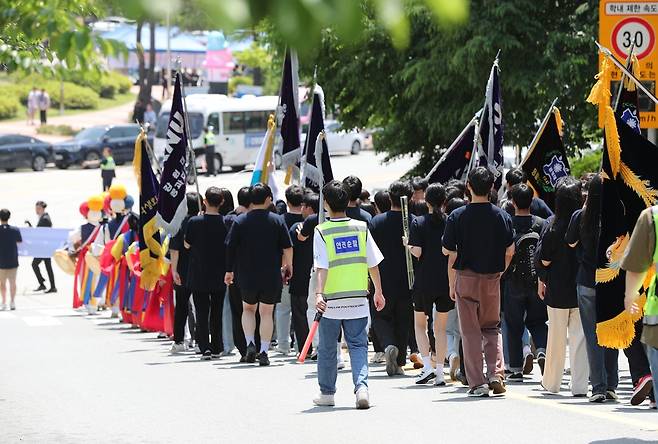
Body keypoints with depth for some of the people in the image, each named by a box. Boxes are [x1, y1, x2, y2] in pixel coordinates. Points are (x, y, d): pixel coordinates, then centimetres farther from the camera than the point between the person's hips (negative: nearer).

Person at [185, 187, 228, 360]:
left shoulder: (195, 222, -12)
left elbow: (187, 244, 1)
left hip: (198, 275, -2)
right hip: (219, 275, 2)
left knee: (202, 312, 2)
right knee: (217, 312, 14)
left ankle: (205, 347, -10)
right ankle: (216, 348, 17)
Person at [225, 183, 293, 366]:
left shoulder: (240, 221, -2)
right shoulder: (277, 221, -3)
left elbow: (230, 248, -1)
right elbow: (287, 248, -3)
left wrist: (229, 271, 9)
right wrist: (288, 266, 15)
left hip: (247, 275, 1)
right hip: (271, 275, -1)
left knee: (248, 308, 20)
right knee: (266, 312, 8)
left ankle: (250, 343, 3)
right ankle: (264, 352, 3)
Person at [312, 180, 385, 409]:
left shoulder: (322, 231, -7)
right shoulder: (361, 228, 1)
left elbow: (322, 267, -18)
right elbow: (373, 264, 5)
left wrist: (319, 293, -24)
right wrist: (378, 292, 15)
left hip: (331, 301, -2)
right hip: (358, 299, 2)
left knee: (327, 348, 13)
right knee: (358, 345, 5)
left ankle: (327, 392, 23)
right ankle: (361, 386, -16)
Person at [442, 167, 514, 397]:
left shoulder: (457, 216, -8)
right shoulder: (502, 216, -2)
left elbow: (450, 253, -6)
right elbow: (510, 252, 2)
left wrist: (452, 284, 3)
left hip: (466, 278, -2)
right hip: (492, 278, 2)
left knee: (470, 331, 5)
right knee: (492, 328, 16)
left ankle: (477, 383, 2)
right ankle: (496, 374, -2)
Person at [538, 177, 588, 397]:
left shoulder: (552, 224, -9)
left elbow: (544, 260, -7)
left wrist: (542, 280, 9)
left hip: (557, 288, 0)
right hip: (582, 287, 0)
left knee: (556, 336, 11)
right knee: (580, 337, 3)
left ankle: (551, 383, 22)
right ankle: (579, 385, 0)